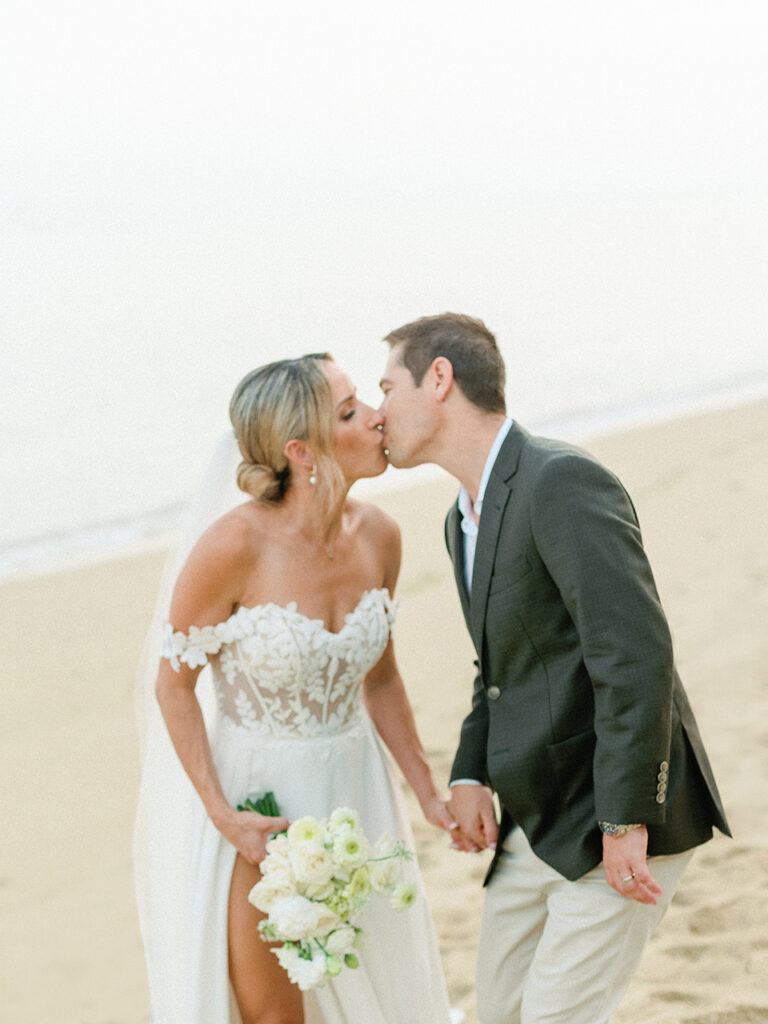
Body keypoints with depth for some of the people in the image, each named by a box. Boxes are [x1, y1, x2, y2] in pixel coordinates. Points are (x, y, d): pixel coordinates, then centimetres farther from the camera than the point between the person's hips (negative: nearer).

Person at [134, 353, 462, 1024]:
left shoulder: (377, 535, -6)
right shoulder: (234, 545, -23)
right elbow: (175, 685, -12)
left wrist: (428, 795, 6)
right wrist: (223, 817, -17)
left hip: (352, 789, 5)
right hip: (252, 797, -5)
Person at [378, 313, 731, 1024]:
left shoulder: (562, 481, -18)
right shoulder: (466, 518, 13)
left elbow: (634, 655, -25)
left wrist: (625, 822, -25)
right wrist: (470, 776, 7)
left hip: (626, 814, -9)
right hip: (538, 822, 9)